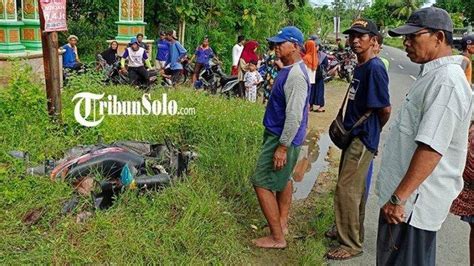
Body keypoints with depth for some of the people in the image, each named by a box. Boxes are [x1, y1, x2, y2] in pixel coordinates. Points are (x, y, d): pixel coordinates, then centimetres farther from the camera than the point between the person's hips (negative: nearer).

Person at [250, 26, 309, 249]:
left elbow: (295, 116, -28)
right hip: (278, 133, 11)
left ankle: (277, 238, 3)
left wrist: (282, 147, -26)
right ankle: (282, 223, 38)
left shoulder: (296, 76, -24)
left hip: (283, 138, -11)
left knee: (261, 183, -7)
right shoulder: (288, 70, 9)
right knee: (283, 179, 21)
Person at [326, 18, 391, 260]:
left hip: (364, 138, -9)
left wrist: (373, 131, -4)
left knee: (346, 189, -5)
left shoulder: (375, 68, -18)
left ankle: (351, 244, 8)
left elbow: (385, 109, -20)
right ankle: (351, 231, 35)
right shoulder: (360, 67, 10)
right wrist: (347, 126, 12)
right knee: (355, 187, 19)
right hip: (354, 135, 9)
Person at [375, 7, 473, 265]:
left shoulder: (447, 82, -21)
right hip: (403, 196, 10)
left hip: (412, 202, -10)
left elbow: (431, 149, -28)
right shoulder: (432, 75, 12)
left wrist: (399, 198, -25)